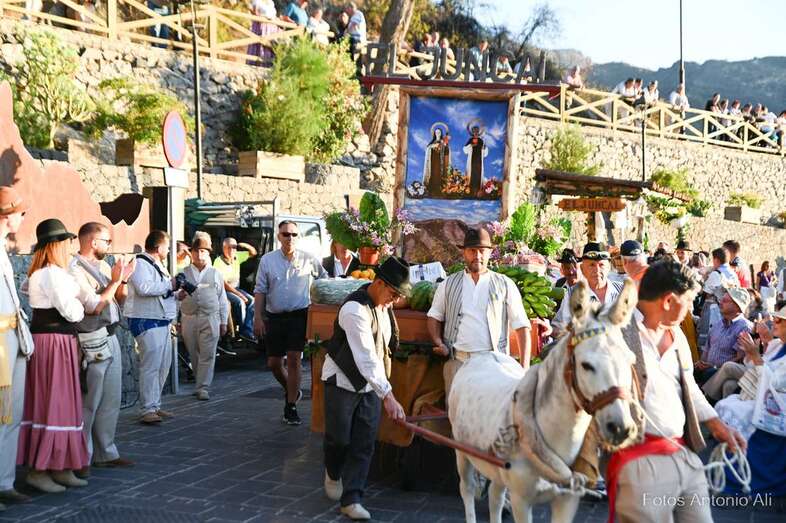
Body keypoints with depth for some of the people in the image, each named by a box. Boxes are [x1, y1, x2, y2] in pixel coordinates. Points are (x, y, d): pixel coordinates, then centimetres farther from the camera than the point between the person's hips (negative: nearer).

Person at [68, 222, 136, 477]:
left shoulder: (103, 265, 12)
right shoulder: (75, 270, -14)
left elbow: (120, 299, 19)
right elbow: (95, 306, -18)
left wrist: (124, 279, 2)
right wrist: (115, 280, -12)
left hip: (110, 339, 9)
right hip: (92, 343, -9)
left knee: (111, 401, 14)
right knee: (88, 404, -3)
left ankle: (105, 452, 23)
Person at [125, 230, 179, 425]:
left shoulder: (158, 265, 22)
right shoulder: (140, 263, -10)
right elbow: (143, 288, -26)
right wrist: (169, 285, -18)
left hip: (162, 322, 10)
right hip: (147, 322, -10)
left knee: (163, 366, 11)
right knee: (151, 366, -13)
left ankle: (155, 405, 20)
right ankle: (147, 410, -12)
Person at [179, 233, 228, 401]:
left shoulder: (215, 274, 11)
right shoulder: (184, 273, 10)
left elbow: (222, 299, 12)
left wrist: (223, 322, 7)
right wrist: (179, 295, -16)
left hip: (210, 319, -1)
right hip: (189, 318, 1)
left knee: (207, 355, -7)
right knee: (194, 355, 7)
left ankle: (203, 388, -7)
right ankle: (201, 383, 20)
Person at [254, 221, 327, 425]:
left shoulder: (308, 260, 1)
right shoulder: (267, 260, 3)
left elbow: (324, 279, 15)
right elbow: (260, 291, 4)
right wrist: (258, 317, -2)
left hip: (299, 315, -2)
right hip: (274, 316, 2)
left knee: (293, 360, -6)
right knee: (274, 362, 7)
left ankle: (291, 407, 2)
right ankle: (291, 391, 34)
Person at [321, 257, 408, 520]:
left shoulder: (384, 304, -1)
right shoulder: (355, 309, -27)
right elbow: (365, 357, -34)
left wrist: (383, 388, 11)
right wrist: (388, 395, -39)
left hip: (370, 383, 7)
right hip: (343, 381, -6)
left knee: (364, 443, 2)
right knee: (339, 438, 5)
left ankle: (351, 499, 8)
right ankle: (333, 473, 36)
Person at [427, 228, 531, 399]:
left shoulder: (505, 285, 9)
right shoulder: (449, 284, 13)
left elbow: (522, 326, 7)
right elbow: (434, 317, 22)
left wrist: (525, 366, -2)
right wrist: (438, 343, 3)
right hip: (458, 360, 1)